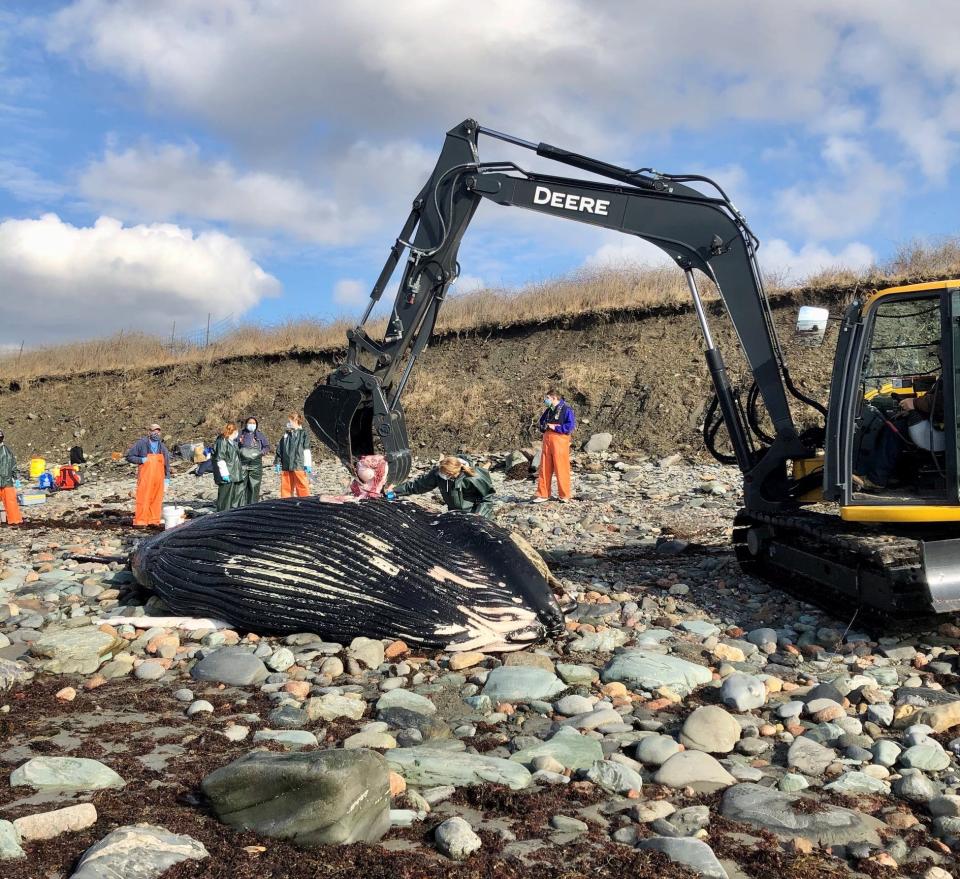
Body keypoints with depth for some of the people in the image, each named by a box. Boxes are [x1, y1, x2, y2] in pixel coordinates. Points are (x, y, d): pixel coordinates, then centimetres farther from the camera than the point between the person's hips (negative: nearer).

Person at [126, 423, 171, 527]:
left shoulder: (162, 447, 12)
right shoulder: (141, 443, -3)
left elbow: (167, 462, 17)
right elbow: (129, 456, -1)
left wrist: (167, 477, 10)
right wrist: (141, 460, -16)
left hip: (158, 479, 5)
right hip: (145, 478, -5)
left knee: (157, 499, 7)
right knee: (143, 499, -6)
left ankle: (154, 520, 15)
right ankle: (140, 521, -2)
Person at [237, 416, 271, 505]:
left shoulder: (259, 435, 11)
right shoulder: (242, 434, 11)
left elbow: (267, 446, 9)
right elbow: (236, 446, 14)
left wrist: (261, 453, -8)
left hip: (255, 463, 0)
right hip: (243, 463, 0)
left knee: (254, 486, -3)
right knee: (242, 485, -4)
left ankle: (253, 504, 2)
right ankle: (242, 505, 1)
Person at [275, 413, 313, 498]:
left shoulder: (303, 434, 1)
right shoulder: (285, 435, 18)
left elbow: (307, 451, -4)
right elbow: (279, 451, 22)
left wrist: (308, 465, -8)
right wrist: (277, 463, 17)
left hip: (299, 466, -6)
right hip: (286, 467, 6)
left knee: (302, 488, -7)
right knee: (286, 488, 6)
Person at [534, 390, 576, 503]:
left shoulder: (566, 409, -8)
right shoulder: (548, 410, 15)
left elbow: (570, 426, -16)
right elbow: (542, 421, 28)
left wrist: (555, 427, -15)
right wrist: (544, 427, 6)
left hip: (560, 440, -7)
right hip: (547, 440, 7)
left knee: (561, 469, -3)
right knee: (545, 468, 7)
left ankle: (564, 496, 7)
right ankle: (543, 495, 14)